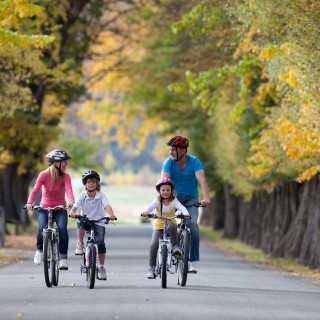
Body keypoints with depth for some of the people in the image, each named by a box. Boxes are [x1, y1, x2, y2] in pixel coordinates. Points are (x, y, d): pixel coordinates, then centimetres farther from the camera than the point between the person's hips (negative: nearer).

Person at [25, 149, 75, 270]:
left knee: (62, 228, -27)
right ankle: (39, 250, 5)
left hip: (60, 209, 0)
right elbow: (35, 190, -20)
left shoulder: (65, 177, -8)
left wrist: (71, 201, -46)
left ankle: (63, 258, -18)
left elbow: (68, 189, -25)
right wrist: (29, 203, -38)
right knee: (42, 228, -26)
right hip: (44, 208, 0)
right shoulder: (44, 175, -10)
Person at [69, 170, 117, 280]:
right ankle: (80, 244, -14)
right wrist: (72, 212, -40)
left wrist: (111, 214, -41)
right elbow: (75, 207, -15)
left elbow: (107, 206, -20)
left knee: (100, 243, -19)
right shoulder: (82, 196, -4)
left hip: (98, 223, 0)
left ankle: (101, 267, -3)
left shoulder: (101, 195, -5)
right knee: (81, 222, -37)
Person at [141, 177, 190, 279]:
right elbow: (151, 206, -23)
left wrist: (186, 214, -44)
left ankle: (175, 247, -24)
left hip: (170, 226, -1)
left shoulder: (174, 201, -5)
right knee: (154, 245, -20)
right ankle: (151, 268, -9)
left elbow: (181, 207, -21)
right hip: (158, 226, 1)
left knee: (173, 226, -37)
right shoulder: (157, 201, -4)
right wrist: (145, 212, -46)